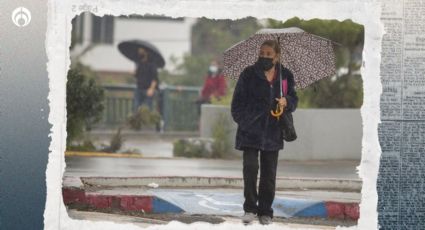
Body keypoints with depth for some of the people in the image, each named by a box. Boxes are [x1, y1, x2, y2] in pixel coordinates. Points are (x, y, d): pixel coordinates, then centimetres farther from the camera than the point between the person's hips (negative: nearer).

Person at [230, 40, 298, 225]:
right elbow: (238, 100, 1)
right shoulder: (249, 74, -2)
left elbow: (294, 100, 11)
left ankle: (265, 211, 17)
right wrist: (241, 120, -9)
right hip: (251, 131, -2)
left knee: (269, 173, 7)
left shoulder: (285, 76, 5)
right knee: (250, 168, -13)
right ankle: (250, 208, -1)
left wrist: (286, 101, -11)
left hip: (272, 132, 3)